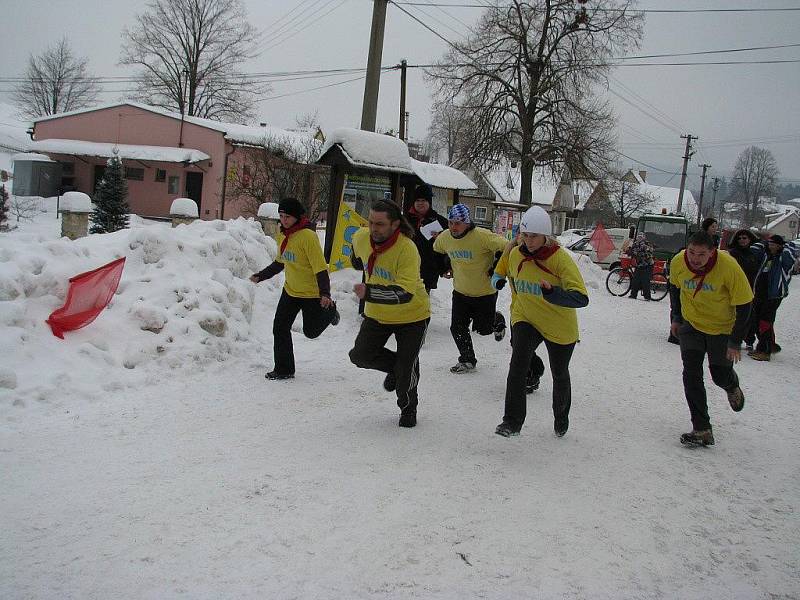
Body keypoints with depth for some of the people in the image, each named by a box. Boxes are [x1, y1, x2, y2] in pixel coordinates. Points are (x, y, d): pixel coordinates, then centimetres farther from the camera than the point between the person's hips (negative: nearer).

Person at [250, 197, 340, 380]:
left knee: (310, 331, 9)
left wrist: (325, 294, -32)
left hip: (312, 293, -7)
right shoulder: (283, 235, 3)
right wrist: (260, 276, 20)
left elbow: (320, 266, -26)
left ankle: (329, 310, 38)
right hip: (290, 290, 7)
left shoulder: (308, 236, -23)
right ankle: (283, 370, 10)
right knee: (280, 328, 0)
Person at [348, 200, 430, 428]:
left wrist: (369, 293, -49)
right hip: (377, 315, 6)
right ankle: (394, 366, 29)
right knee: (360, 356, -2)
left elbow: (405, 293, -39)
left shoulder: (407, 249, -32)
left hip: (411, 316, -5)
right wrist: (358, 262, 33)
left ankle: (408, 409, 27)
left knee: (406, 369, -3)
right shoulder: (361, 238, -13)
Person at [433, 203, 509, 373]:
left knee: (483, 329, 7)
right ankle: (467, 361, 17)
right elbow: (437, 250, 16)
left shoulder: (482, 236, -26)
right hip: (460, 291, 4)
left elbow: (505, 247, -20)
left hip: (485, 292, -4)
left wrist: (497, 269, -16)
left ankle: (497, 321, 42)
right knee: (457, 328, 0)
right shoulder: (444, 237, -7)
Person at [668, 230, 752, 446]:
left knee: (721, 376, 11)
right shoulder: (678, 262, -20)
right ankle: (702, 430, -4)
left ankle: (732, 387, 50)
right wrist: (676, 317, 7)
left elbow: (743, 305, -19)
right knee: (692, 375, -10)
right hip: (691, 325, 2)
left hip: (722, 328, -2)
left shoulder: (729, 267, -29)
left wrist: (736, 342, -16)